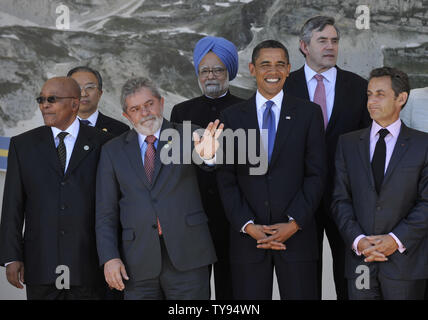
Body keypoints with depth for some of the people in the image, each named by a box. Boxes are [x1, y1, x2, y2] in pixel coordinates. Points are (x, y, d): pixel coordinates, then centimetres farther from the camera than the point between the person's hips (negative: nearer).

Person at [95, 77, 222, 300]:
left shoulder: (186, 136, 5)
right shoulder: (113, 151, 10)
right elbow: (106, 213, 8)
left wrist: (207, 155, -42)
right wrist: (110, 257, -4)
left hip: (187, 256, -1)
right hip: (138, 264, 2)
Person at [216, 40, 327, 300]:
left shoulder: (309, 113, 6)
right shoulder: (232, 117, 8)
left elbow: (316, 174, 1)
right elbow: (226, 179, 4)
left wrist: (294, 223, -9)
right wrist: (248, 226, -7)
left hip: (297, 233, -1)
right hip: (248, 237, 1)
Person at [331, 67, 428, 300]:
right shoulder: (348, 143, 10)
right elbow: (340, 199, 4)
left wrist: (397, 239, -13)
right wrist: (358, 240, -9)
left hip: (405, 262, -2)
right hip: (360, 261, 2)